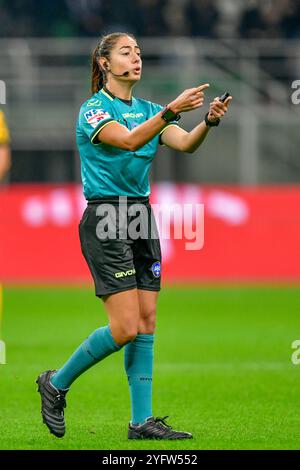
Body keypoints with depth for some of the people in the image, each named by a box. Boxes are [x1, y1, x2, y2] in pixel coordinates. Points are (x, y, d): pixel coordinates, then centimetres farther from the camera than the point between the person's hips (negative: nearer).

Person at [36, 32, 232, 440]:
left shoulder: (148, 110, 13)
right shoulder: (94, 109, -8)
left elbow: (185, 144, -4)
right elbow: (128, 140, -27)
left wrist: (209, 121, -24)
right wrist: (171, 111, -38)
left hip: (142, 218, 7)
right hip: (105, 220, -7)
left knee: (147, 323, 2)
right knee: (125, 327, -12)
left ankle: (142, 421, 4)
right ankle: (57, 384, 8)